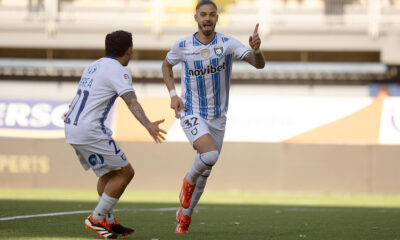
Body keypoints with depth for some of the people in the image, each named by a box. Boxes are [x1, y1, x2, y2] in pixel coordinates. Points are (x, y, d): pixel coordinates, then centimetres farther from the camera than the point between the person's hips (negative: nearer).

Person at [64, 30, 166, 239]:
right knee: (125, 172, -1)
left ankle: (108, 222, 22)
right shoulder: (118, 71, -9)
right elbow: (131, 102, -25)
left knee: (107, 173, 20)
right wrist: (148, 125, -38)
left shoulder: (93, 67, 18)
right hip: (90, 130, -9)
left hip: (72, 127, 9)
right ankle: (96, 219, -2)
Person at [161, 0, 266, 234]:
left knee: (205, 172, 12)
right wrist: (173, 94, -2)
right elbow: (166, 65, 12)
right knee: (210, 155, -29)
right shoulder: (183, 46, -9)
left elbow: (259, 64, -20)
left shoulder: (228, 44, -10)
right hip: (192, 114, -3)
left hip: (217, 118, 3)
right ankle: (188, 181, 3)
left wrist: (257, 49, -43)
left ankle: (185, 215, 33)